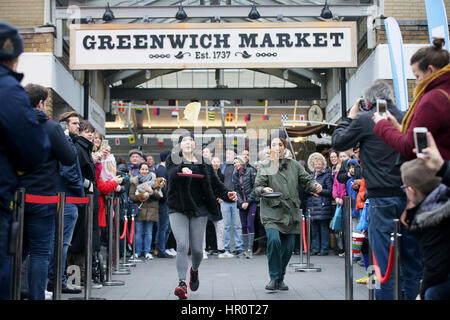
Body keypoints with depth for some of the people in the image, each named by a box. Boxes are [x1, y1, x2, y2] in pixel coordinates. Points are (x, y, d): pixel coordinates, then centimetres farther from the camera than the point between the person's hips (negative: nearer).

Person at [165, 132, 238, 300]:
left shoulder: (204, 163, 11)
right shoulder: (173, 160, 4)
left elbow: (215, 183, 8)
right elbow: (172, 173, -18)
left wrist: (227, 194, -10)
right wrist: (182, 170, -40)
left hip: (199, 210, 2)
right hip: (178, 210, -2)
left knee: (197, 249, 3)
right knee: (182, 245, -16)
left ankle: (194, 270, 36)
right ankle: (182, 283, -12)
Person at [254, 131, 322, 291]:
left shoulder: (293, 165, 13)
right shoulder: (265, 166, 5)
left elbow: (306, 180, 13)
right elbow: (257, 187, 1)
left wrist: (315, 185, -8)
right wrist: (264, 190, -21)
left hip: (290, 212, 3)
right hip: (272, 213, -3)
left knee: (288, 247, 4)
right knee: (274, 240, -23)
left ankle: (281, 278, 24)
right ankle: (274, 278, -7)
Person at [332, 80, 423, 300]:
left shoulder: (365, 120, -4)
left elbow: (338, 142, 8)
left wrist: (349, 118, 17)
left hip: (382, 197, -5)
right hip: (408, 194, 5)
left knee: (384, 257, 0)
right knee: (411, 255, 10)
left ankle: (386, 296, 3)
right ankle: (412, 294, 16)